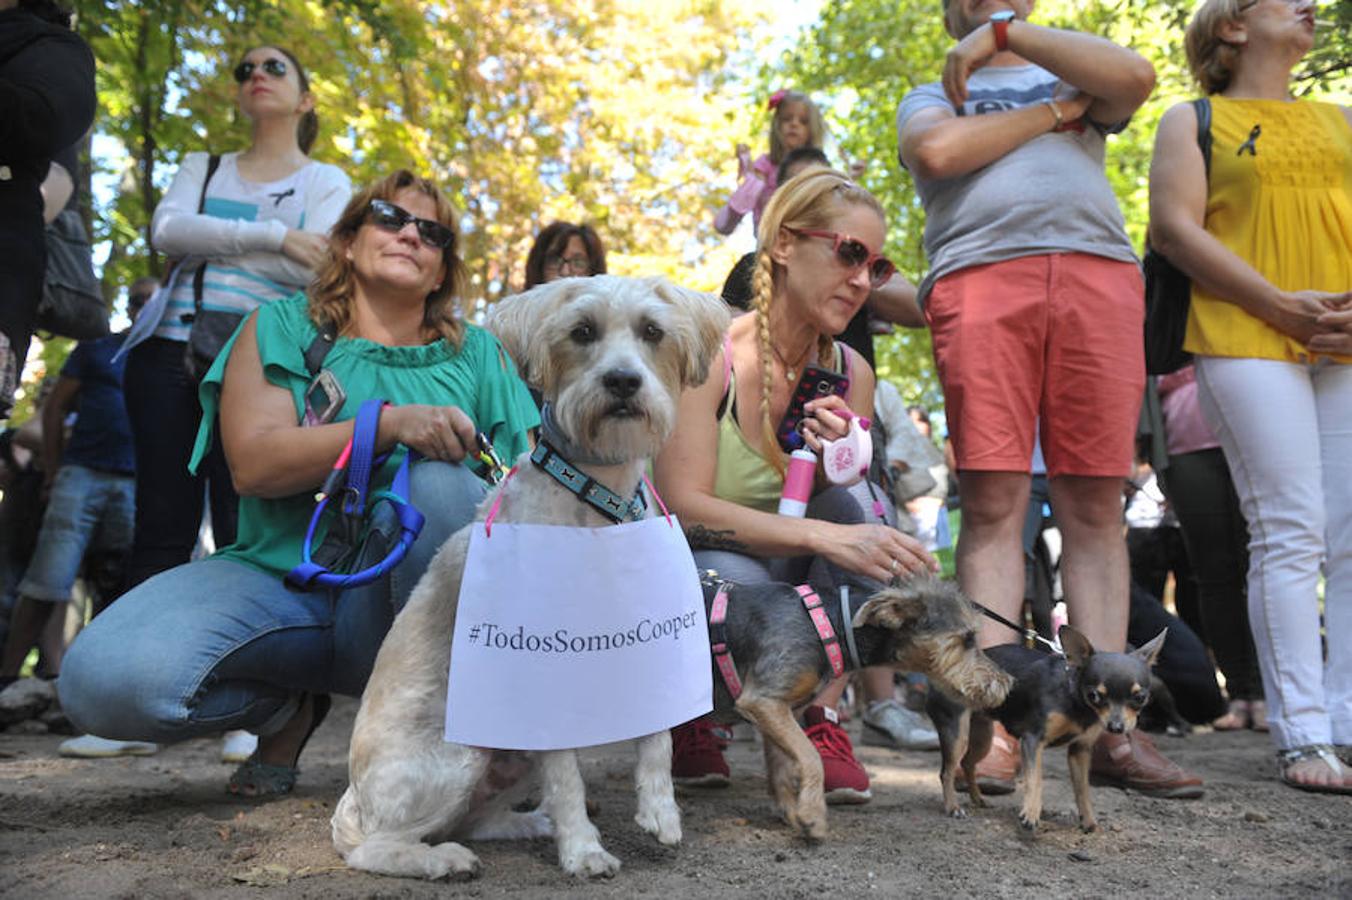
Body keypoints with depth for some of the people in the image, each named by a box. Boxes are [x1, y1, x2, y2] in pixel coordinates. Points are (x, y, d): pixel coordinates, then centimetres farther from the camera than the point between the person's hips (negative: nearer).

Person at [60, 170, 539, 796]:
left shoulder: (477, 353, 11)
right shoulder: (281, 328, 7)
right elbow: (254, 463, -9)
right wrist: (390, 423, -22)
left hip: (400, 602, 0)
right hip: (279, 575, 0)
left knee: (441, 482, -32)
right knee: (103, 680, -27)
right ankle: (290, 707, 5)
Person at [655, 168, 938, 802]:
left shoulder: (849, 374, -3)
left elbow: (839, 522, 3)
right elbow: (683, 506, -26)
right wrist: (826, 537, -36)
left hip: (790, 580, 4)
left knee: (842, 507, -24)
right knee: (736, 580, -37)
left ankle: (822, 718, -12)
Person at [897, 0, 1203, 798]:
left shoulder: (1076, 79, 30)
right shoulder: (932, 98, 27)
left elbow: (1136, 76, 6)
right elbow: (939, 151, 2)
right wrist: (1052, 113, 11)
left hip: (1100, 271, 1)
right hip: (980, 276, -1)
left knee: (1096, 507, -5)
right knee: (992, 505, -11)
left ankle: (1109, 729, -4)